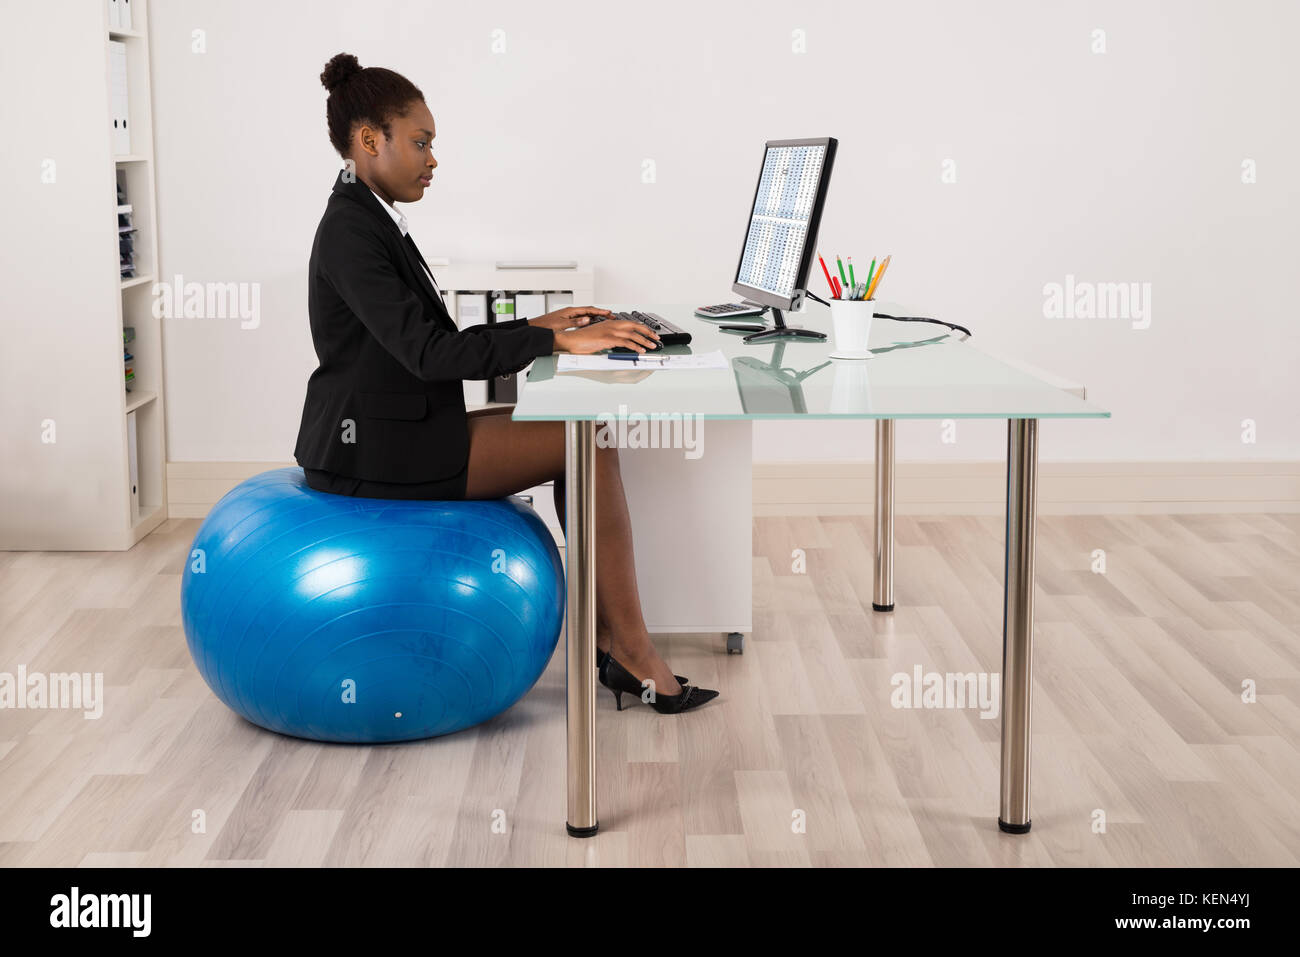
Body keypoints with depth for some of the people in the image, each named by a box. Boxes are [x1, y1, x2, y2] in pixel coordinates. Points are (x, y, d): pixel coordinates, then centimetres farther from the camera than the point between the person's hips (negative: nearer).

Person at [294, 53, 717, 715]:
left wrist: (535, 329, 9)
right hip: (373, 451, -10)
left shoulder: (370, 221, 14)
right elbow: (424, 352, -26)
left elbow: (427, 344, 17)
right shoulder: (351, 231, -17)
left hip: (394, 430, 10)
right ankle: (633, 656, -5)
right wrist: (555, 342, -25)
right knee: (591, 441, -11)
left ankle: (609, 636, 2)